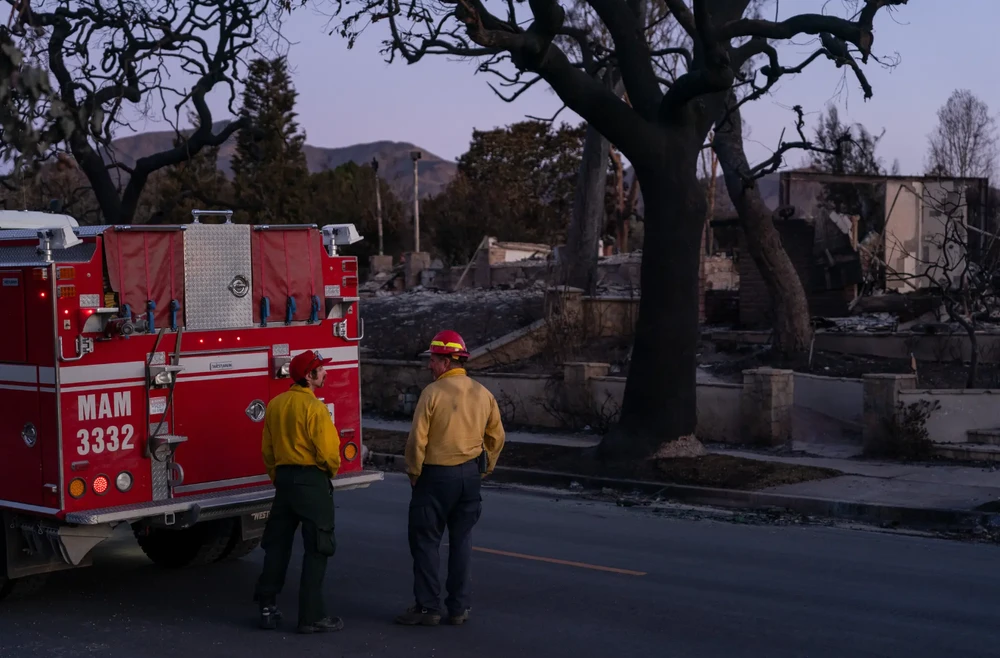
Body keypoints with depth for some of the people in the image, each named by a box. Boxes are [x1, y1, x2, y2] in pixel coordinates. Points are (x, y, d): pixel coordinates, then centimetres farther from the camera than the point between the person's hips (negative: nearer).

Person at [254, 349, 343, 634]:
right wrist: (331, 470, 4)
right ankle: (312, 616, 2)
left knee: (277, 544, 14)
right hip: (311, 480, -7)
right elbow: (328, 451, -18)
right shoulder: (314, 407, -16)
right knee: (316, 550, 0)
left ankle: (267, 607, 17)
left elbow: (268, 450, 11)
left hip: (283, 477, 7)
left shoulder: (275, 404, 6)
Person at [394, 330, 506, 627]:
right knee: (461, 541, 12)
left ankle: (427, 607, 6)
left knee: (425, 540, 4)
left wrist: (414, 472, -3)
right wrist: (485, 468, 19)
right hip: (470, 475, 5)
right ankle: (459, 607, 14)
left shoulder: (433, 392, -13)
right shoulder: (483, 394, 5)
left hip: (436, 475, -5)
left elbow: (417, 438, -15)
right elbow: (496, 437, 10)